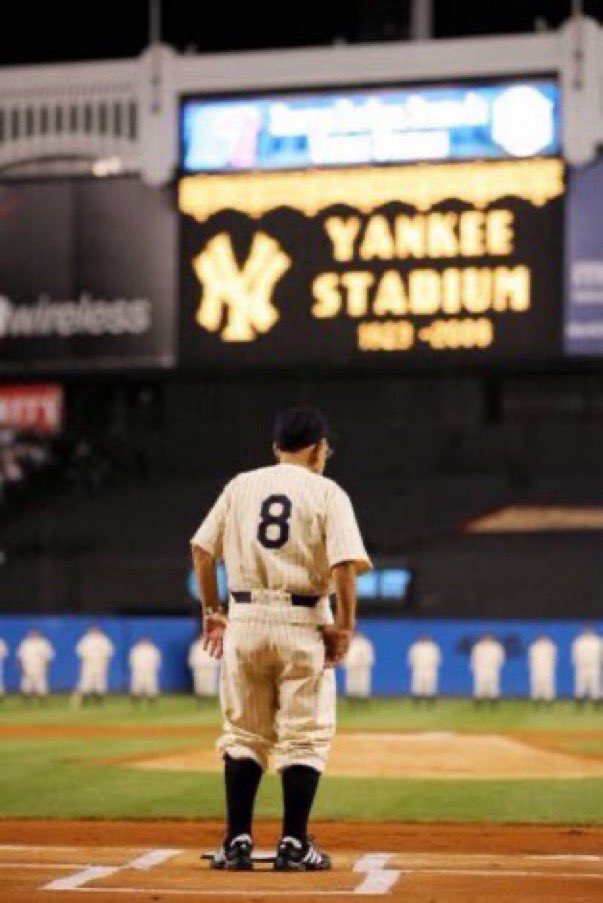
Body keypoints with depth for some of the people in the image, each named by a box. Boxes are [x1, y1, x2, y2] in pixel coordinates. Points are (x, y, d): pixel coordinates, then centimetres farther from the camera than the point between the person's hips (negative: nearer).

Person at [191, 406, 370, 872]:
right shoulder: (327, 493, 0)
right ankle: (294, 845, 2)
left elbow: (202, 549, 7)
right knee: (305, 737, 5)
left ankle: (238, 842, 7)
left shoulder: (241, 485, 10)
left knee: (244, 734, 11)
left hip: (244, 620, 3)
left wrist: (212, 613, 13)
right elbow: (346, 563, -12)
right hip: (304, 622, -3)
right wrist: (344, 627, -6)